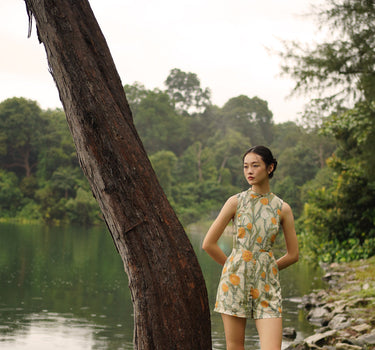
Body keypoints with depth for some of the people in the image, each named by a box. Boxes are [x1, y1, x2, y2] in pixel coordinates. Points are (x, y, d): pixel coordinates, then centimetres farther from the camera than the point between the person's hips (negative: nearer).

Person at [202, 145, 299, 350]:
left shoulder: (282, 208, 4)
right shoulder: (236, 202, 1)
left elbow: (293, 255, 11)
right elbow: (208, 244, 2)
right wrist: (234, 267, 11)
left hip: (266, 284, 1)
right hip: (235, 281, 0)